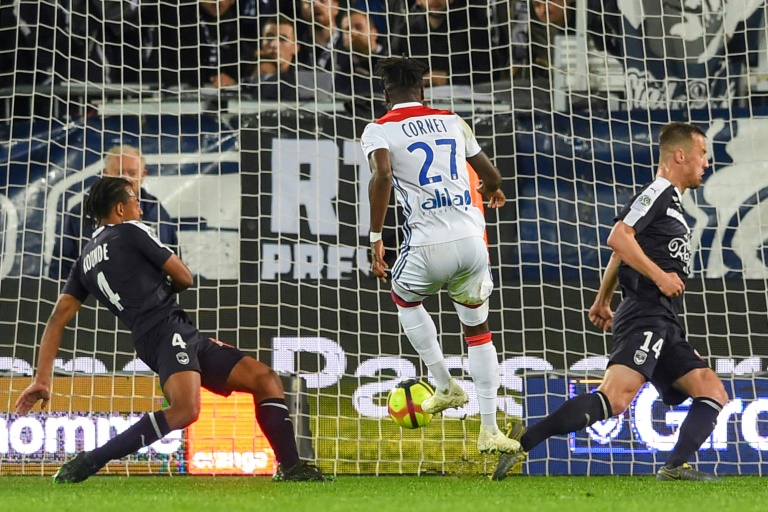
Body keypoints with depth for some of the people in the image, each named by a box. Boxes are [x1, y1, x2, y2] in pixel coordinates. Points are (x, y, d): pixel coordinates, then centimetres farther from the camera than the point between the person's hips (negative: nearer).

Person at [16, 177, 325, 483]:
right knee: (186, 408, -34)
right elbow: (184, 278, 7)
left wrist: (42, 379, 10)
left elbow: (58, 319, 14)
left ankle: (290, 469, -6)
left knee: (266, 378, 8)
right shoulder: (130, 231, 4)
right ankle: (85, 465, -27)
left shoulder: (85, 261, 23)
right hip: (168, 330, -9)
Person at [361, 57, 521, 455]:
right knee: (477, 328, 19)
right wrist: (492, 189, 49)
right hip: (472, 240, 3)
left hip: (429, 246, -3)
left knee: (405, 300, 30)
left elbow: (383, 175, -17)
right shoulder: (452, 121, 17)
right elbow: (491, 174, 25)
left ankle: (445, 387, 29)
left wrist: (375, 237, -14)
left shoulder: (379, 130, 4)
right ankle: (489, 430, 15)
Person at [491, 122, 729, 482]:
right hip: (645, 315, -10)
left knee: (713, 392, 3)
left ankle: (675, 467, -8)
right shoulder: (659, 191, -3)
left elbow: (621, 255, 31)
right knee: (614, 399, -25)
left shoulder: (672, 202, 26)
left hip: (664, 325, 10)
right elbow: (619, 238, -18)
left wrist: (603, 300, 31)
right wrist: (659, 276, -16)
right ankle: (524, 441, -25)